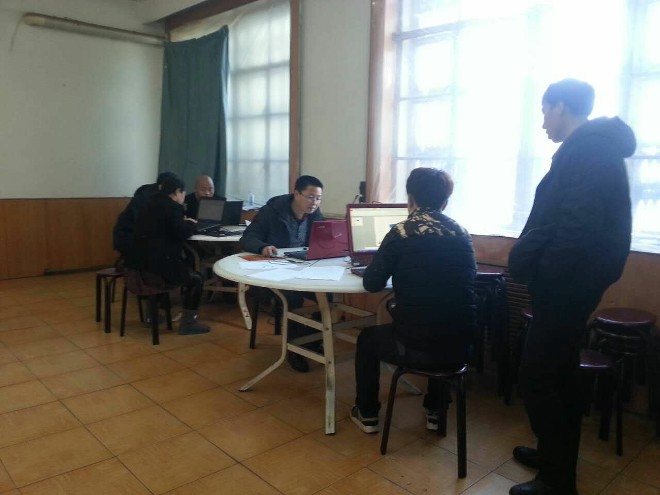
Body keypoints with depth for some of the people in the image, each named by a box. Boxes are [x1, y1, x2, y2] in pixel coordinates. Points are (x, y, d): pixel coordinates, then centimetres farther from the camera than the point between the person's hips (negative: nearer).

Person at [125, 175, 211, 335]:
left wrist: (183, 223, 21)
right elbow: (182, 234, -14)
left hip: (138, 265, 9)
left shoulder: (149, 204, 18)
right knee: (196, 279, 8)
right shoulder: (171, 207, -9)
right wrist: (190, 224, 6)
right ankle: (187, 323, 9)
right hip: (156, 269, -9)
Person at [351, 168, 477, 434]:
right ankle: (435, 411, 44)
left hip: (416, 346, -4)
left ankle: (367, 414, 34)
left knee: (368, 338, 26)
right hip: (460, 345, 5)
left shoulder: (402, 232, -9)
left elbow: (372, 284, -6)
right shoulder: (462, 233, 5)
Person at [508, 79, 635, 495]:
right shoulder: (598, 147, 14)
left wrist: (531, 267, -16)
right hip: (572, 283, 10)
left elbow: (576, 228, -27)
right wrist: (530, 259, 9)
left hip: (565, 285, -10)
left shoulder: (585, 150, -17)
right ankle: (558, 457, 35)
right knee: (560, 376, 20)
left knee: (536, 379, -1)